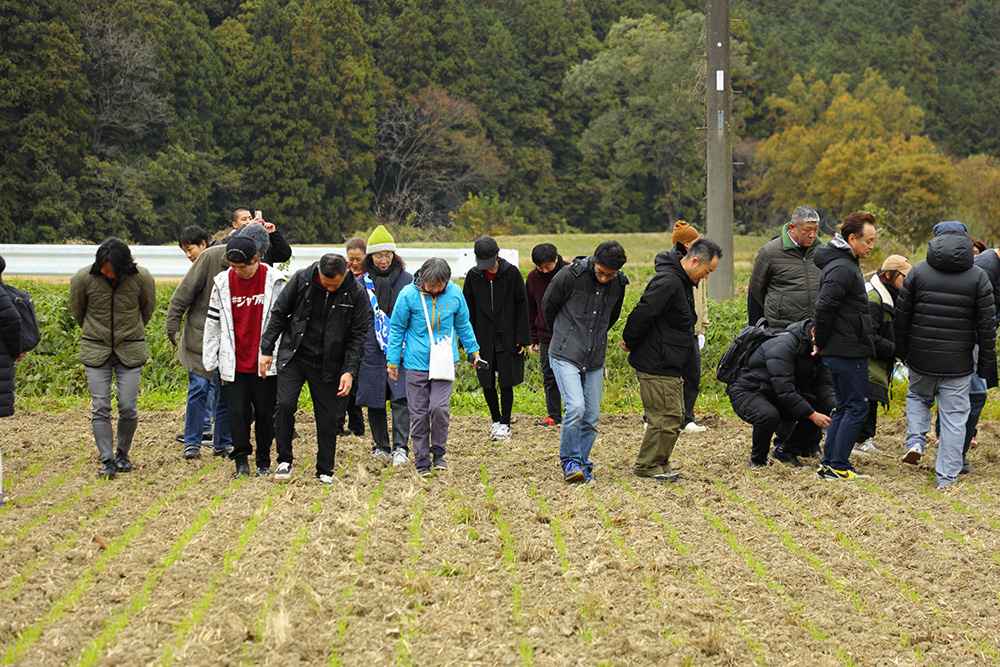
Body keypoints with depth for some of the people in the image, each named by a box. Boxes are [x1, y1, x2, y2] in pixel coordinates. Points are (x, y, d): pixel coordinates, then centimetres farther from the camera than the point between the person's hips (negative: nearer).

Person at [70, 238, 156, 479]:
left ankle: (123, 454, 22)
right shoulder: (83, 278, -13)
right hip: (95, 350, 0)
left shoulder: (142, 278, -13)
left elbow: (148, 307, 8)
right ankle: (107, 461, 0)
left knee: (128, 408, -1)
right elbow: (77, 310, 7)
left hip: (130, 350, 0)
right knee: (100, 408, -5)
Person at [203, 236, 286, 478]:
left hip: (266, 362, -2)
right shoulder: (223, 283, 2)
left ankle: (264, 461, 18)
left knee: (264, 411, 5)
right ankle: (241, 460, 11)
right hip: (236, 361, 2)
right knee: (238, 409, -2)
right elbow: (213, 321, 9)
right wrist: (210, 359, 9)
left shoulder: (273, 281, -5)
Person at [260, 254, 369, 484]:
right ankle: (284, 460, 3)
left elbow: (358, 334, -2)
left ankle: (325, 471, 17)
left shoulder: (356, 293, -9)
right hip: (294, 356, 0)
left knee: (327, 417, 2)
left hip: (327, 365, 0)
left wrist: (350, 370, -10)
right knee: (285, 404, -15)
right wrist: (267, 350, 1)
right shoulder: (301, 279, -9)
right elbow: (279, 313, 2)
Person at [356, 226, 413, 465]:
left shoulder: (407, 280, 4)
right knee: (375, 402, 7)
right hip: (370, 351, 2)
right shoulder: (361, 283, 7)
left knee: (401, 399, -13)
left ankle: (400, 447, -13)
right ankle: (381, 446, 20)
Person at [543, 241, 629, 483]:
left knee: (591, 418, 5)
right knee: (575, 408, -19)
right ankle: (570, 462, -4)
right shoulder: (570, 275, -15)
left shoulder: (618, 284, -1)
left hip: (595, 360, 5)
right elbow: (548, 306, 1)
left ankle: (582, 464, 19)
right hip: (566, 356, -5)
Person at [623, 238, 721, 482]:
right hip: (657, 365, -10)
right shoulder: (668, 282, -22)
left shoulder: (682, 281, 13)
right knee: (666, 416, -7)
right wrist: (630, 343, -12)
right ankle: (647, 466, 3)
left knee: (675, 416, 15)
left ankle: (657, 464, 23)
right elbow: (642, 314, -25)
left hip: (670, 365, 10)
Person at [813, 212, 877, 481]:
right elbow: (823, 308, -24)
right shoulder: (843, 269, -18)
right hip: (848, 352, -10)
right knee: (857, 407, -5)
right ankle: (838, 467, -4)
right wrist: (822, 343, -12)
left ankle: (828, 464, 16)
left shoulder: (845, 264, 16)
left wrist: (821, 343, 17)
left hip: (838, 351, 10)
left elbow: (824, 309, 22)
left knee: (844, 407, 14)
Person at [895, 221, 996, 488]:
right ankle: (947, 478, 5)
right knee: (954, 418, 5)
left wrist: (901, 351, 15)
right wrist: (987, 366, 2)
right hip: (958, 363, -1)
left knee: (917, 396, 28)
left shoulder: (918, 271, -1)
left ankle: (916, 439, 6)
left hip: (921, 358, 1)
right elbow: (987, 326, -4)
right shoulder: (978, 276, -3)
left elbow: (902, 316, 3)